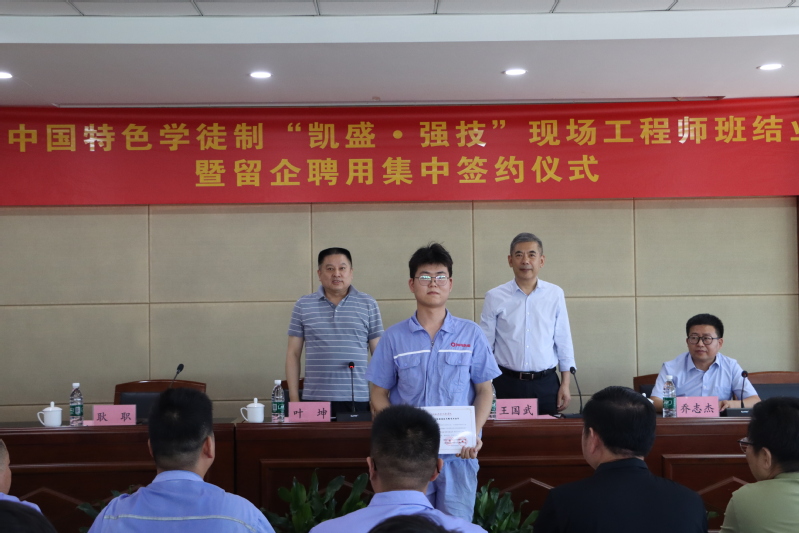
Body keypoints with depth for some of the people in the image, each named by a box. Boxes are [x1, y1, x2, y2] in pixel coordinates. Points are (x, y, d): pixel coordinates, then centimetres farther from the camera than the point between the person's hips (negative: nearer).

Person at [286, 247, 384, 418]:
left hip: (358, 399, 0)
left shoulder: (369, 305, 6)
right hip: (315, 400, 0)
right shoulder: (303, 306, 7)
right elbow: (293, 354, 8)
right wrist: (294, 398, 2)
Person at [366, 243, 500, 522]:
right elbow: (379, 395, 6)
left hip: (458, 455, 0)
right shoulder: (394, 337, 3)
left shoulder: (471, 334, 3)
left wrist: (474, 434, -10)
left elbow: (484, 390, 6)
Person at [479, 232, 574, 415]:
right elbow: (485, 345, 3)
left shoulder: (555, 295, 1)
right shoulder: (494, 297, -2)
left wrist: (565, 384, 4)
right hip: (507, 384, -1)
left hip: (546, 385, 1)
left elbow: (563, 342, 5)